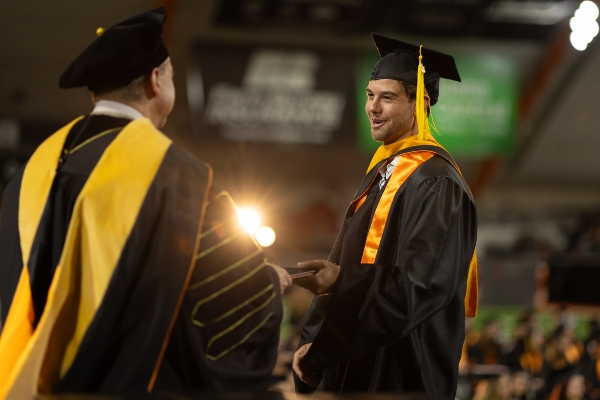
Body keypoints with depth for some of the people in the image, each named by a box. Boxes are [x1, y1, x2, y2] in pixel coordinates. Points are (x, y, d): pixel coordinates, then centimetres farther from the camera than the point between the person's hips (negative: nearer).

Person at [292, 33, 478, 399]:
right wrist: (315, 342, 9)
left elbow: (421, 284, -22)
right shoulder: (382, 171, 13)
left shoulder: (436, 183, -14)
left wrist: (342, 280, -31)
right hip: (356, 362, 8)